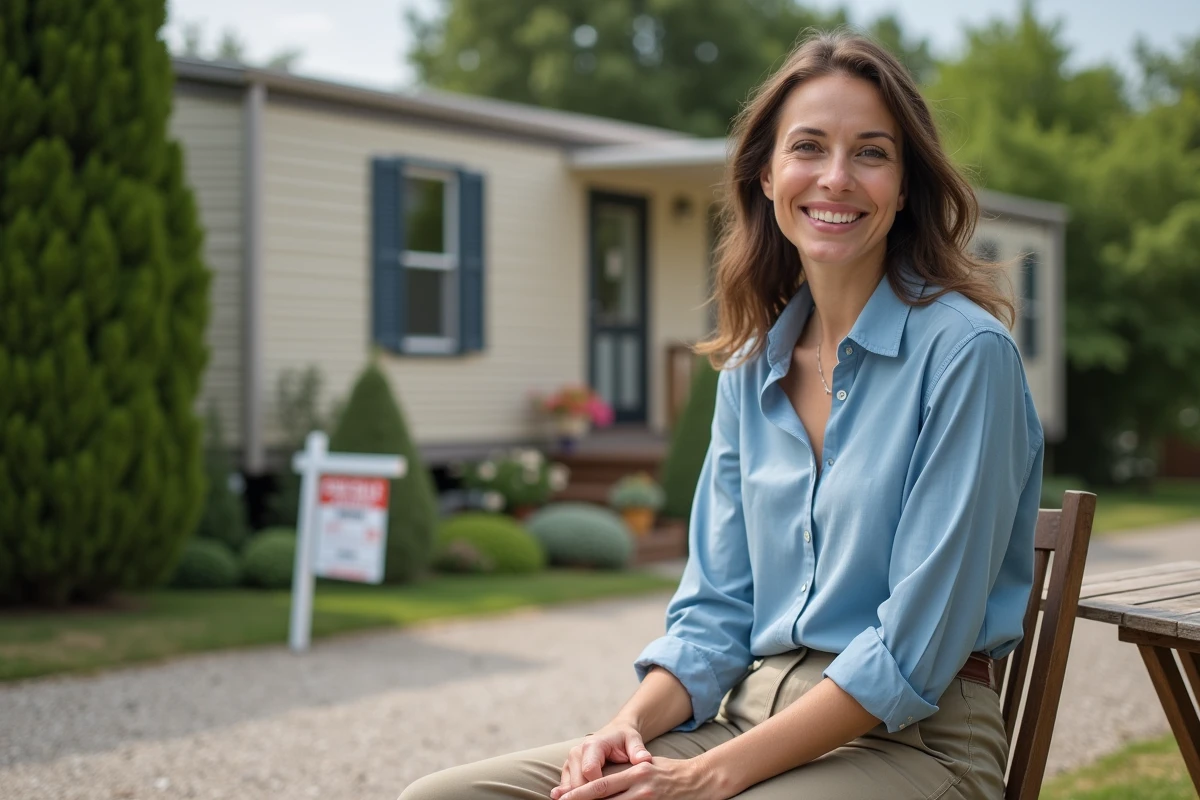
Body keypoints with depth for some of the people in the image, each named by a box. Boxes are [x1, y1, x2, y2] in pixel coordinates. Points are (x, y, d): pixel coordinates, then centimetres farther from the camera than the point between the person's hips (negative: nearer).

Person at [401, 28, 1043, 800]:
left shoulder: (965, 351, -9)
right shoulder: (752, 371, 11)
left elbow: (914, 652, -14)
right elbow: (718, 606, 12)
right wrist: (631, 726, -7)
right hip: (750, 716, 6)